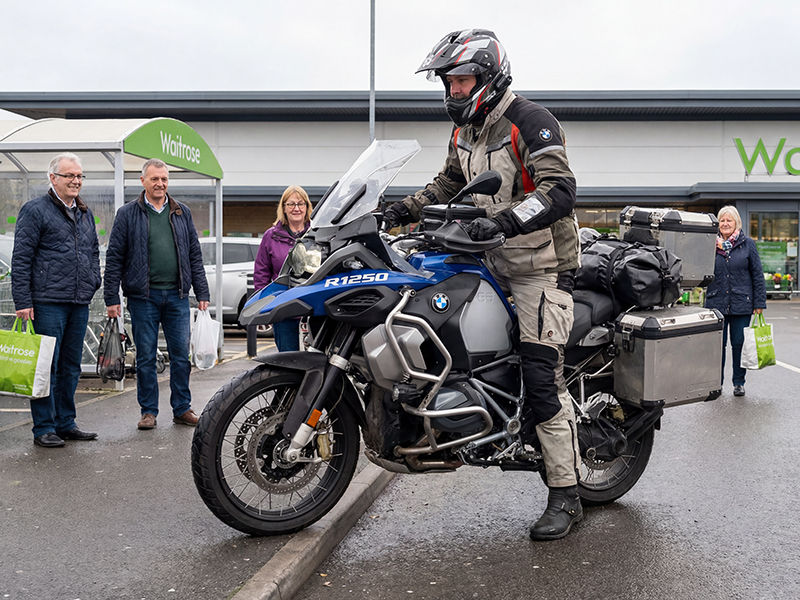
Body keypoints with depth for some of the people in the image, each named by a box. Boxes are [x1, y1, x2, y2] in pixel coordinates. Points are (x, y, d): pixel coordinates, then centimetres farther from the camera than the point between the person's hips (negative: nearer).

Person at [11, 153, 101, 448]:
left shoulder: (85, 213, 17)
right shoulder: (35, 210, -4)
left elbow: (94, 251, 26)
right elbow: (21, 258, -8)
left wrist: (93, 283, 12)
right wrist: (23, 301, -12)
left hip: (79, 302, 7)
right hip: (48, 302, -7)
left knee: (71, 366, 12)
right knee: (46, 366, -2)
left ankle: (65, 423, 22)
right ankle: (44, 428, 6)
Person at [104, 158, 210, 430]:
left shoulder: (182, 213, 11)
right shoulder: (128, 214, 2)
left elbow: (194, 255, 13)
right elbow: (114, 258, 1)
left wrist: (202, 292, 8)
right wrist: (111, 298, -4)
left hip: (177, 296, 2)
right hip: (143, 297, -2)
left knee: (181, 355, 4)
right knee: (146, 357, 4)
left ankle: (182, 409, 15)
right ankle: (149, 411, 15)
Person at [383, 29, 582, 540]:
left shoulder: (530, 121, -14)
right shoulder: (465, 133, 13)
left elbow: (560, 190, -26)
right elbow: (448, 185, 26)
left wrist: (503, 222, -40)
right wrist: (407, 209, 10)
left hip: (541, 267, -9)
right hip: (494, 263, 9)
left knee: (542, 379, -12)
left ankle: (566, 496, -5)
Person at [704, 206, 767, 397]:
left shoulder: (747, 244, 3)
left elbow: (757, 275, 3)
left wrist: (759, 302, -2)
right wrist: (716, 249, -5)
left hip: (741, 303, -1)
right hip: (716, 303, 1)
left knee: (739, 344, 4)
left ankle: (739, 382, 18)